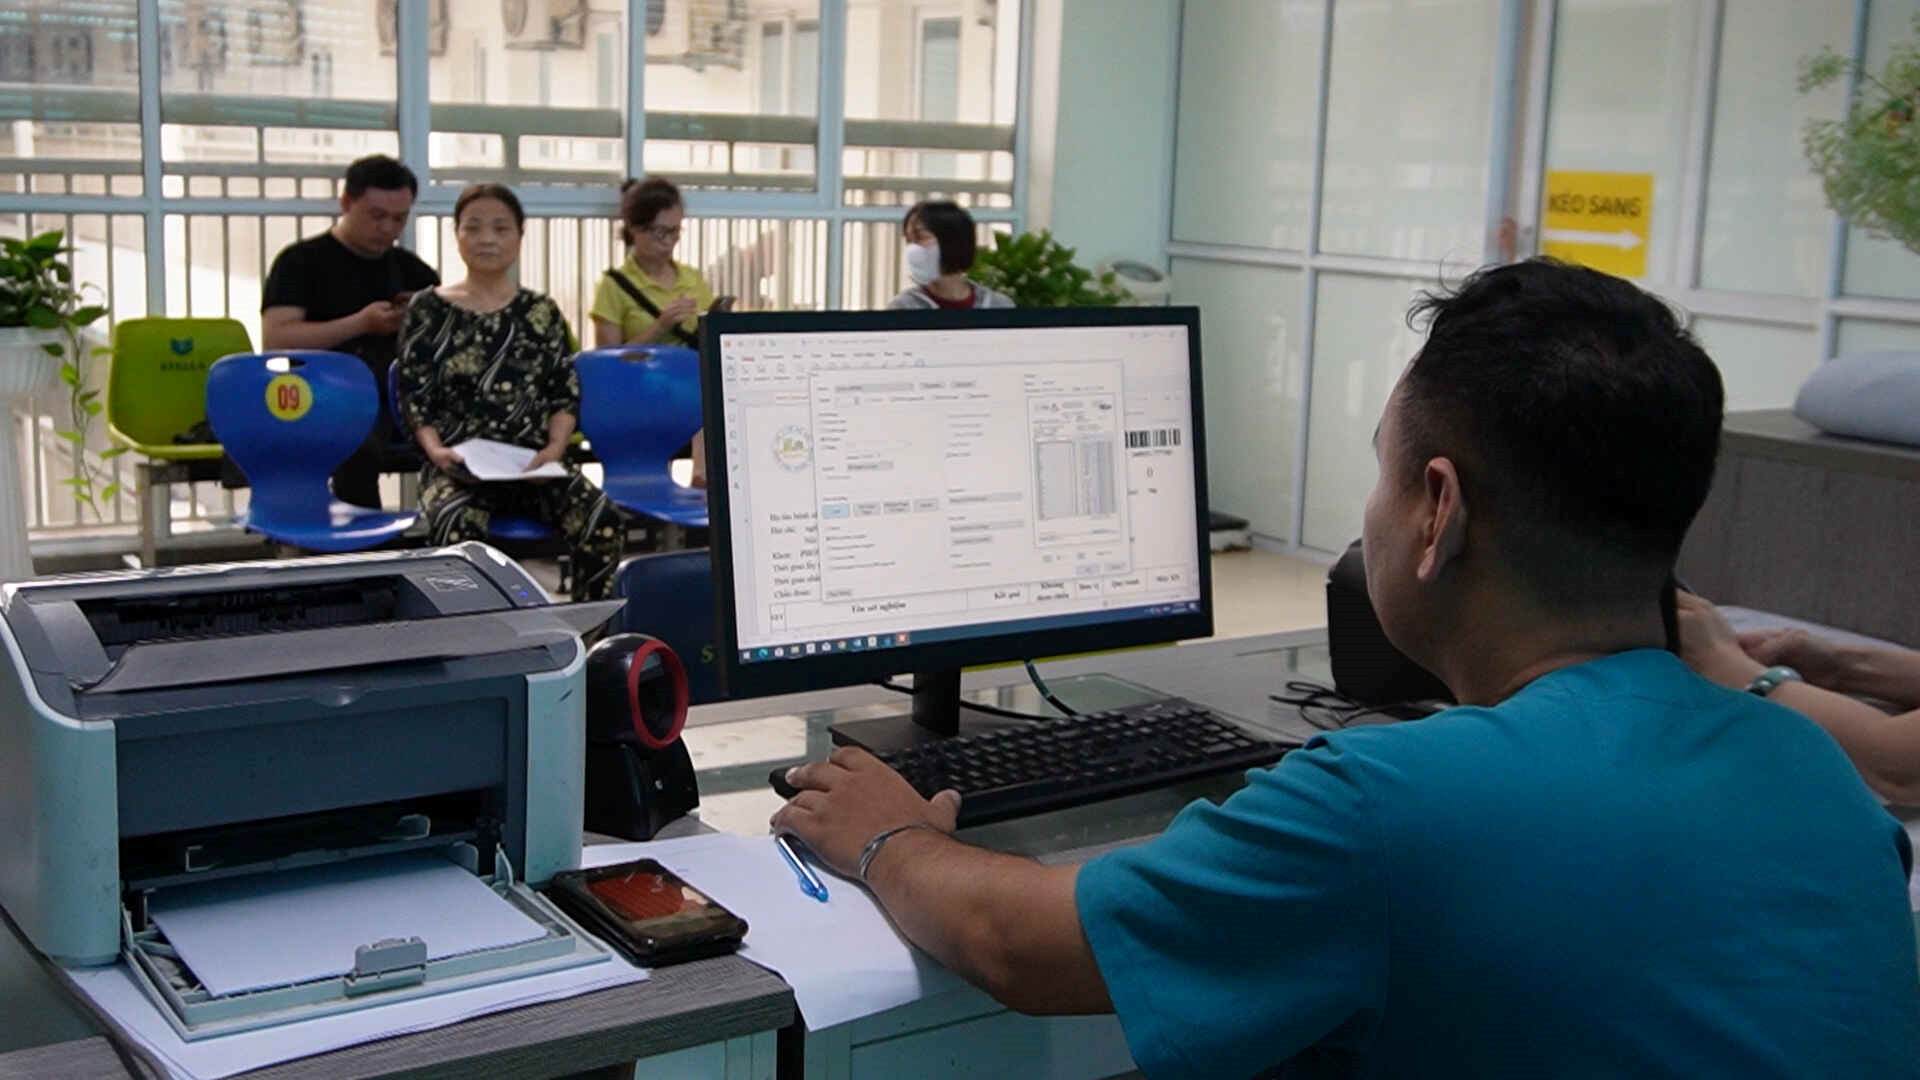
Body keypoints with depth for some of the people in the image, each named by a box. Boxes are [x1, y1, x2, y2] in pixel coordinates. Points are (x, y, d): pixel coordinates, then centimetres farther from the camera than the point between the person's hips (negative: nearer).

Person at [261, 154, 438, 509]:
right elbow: (274, 342, -8)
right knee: (359, 448, -38)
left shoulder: (409, 267, 20)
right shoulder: (302, 261, 5)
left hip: (404, 398, 4)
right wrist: (361, 324, -15)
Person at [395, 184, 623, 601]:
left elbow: (566, 394, 11)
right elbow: (414, 398, 5)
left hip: (533, 463, 2)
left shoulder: (541, 312, 14)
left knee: (604, 522, -25)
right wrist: (434, 447, -13)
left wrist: (555, 446, -7)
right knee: (457, 528, -37)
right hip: (459, 466, -2)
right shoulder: (429, 310, 8)